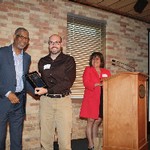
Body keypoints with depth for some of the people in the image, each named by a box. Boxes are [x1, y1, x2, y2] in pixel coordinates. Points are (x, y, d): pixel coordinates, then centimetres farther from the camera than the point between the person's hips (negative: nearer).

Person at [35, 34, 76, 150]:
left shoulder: (68, 60, 3)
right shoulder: (42, 61, 15)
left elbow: (68, 82, -8)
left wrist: (47, 90, -15)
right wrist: (38, 89, -1)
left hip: (63, 100, -3)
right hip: (46, 100, 3)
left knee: (64, 135, -5)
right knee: (45, 135, 3)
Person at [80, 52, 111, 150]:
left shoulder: (106, 72, 17)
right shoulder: (88, 69, 7)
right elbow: (86, 83, -6)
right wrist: (98, 84, -15)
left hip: (102, 100, 4)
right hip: (91, 99, -3)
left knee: (98, 121, 5)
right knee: (91, 121, -4)